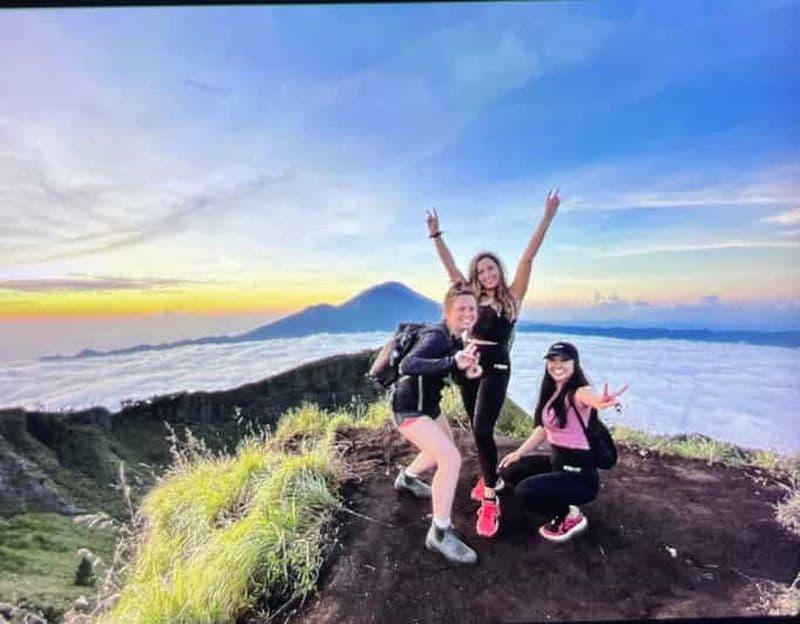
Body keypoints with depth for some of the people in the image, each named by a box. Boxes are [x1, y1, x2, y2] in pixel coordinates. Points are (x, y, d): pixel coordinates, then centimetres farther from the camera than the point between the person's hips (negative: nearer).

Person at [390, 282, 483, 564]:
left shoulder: (455, 337, 1)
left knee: (444, 447, 29)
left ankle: (407, 478, 54)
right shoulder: (437, 336, -26)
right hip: (409, 408, -10)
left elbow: (450, 365, 15)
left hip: (427, 403, 10)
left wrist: (469, 368, -9)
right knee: (451, 458, -21)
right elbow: (406, 366, -41)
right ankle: (440, 534, -10)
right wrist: (453, 362, -53)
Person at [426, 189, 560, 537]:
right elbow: (450, 267, 11)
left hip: (495, 369, -5)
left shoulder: (512, 296, -1)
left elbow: (528, 257, -9)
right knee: (478, 430, 14)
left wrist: (547, 217, -16)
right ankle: (489, 478, 34)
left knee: (482, 429, -17)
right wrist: (436, 235, 7)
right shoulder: (473, 298, 10)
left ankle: (490, 501, -10)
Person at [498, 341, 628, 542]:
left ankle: (571, 517, 3)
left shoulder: (579, 392, -21)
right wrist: (518, 453, 9)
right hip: (555, 461, 9)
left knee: (525, 491, -25)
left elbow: (592, 399, -48)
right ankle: (563, 505, 20)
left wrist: (601, 402, -72)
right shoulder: (551, 392, 3)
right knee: (509, 471, 11)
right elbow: (543, 429, 15)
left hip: (580, 473, -8)